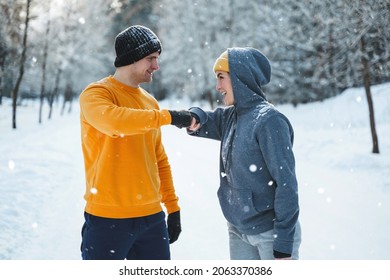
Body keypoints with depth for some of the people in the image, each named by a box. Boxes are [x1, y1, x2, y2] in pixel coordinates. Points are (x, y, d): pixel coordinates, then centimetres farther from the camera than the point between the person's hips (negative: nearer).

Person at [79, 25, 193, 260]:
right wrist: (167, 116, -25)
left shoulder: (150, 102, 13)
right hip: (108, 219, -6)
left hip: (152, 217, 6)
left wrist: (172, 206, 16)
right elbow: (112, 120, -30)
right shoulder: (96, 93, -6)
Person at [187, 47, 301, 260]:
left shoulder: (269, 121, -16)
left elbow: (286, 184, -18)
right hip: (238, 230, 7)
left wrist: (284, 244, -19)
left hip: (271, 232, -7)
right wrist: (195, 118, -11)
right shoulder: (231, 117, 5)